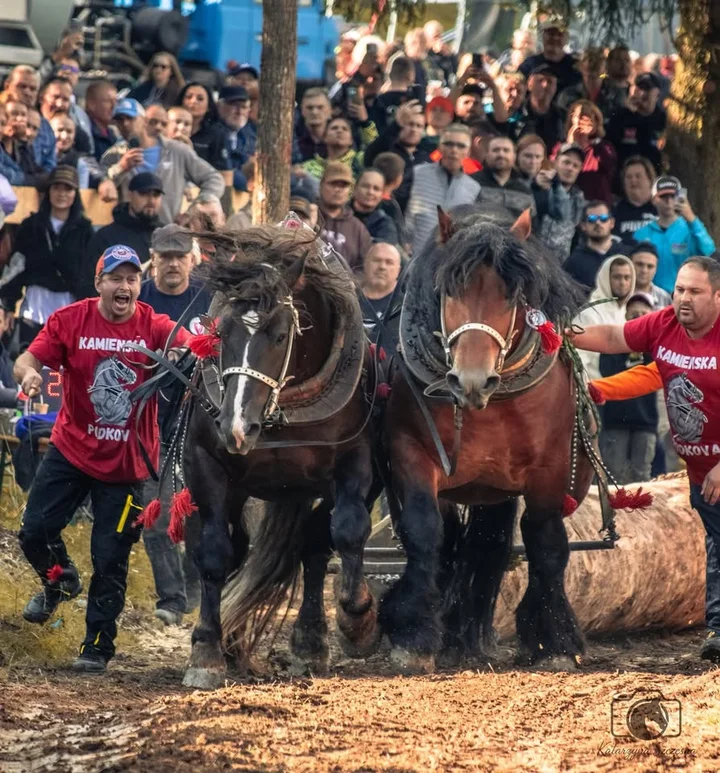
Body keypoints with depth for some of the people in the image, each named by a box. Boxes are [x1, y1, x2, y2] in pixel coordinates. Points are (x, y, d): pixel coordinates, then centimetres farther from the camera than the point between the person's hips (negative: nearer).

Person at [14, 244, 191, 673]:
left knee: (111, 560, 2)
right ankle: (61, 581, 33)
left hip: (126, 460, -1)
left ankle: (98, 646, 17)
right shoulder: (70, 320, -7)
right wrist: (28, 373, -36)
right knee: (35, 531, -1)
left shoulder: (154, 327, -8)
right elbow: (28, 359, -13)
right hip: (71, 449, 1)